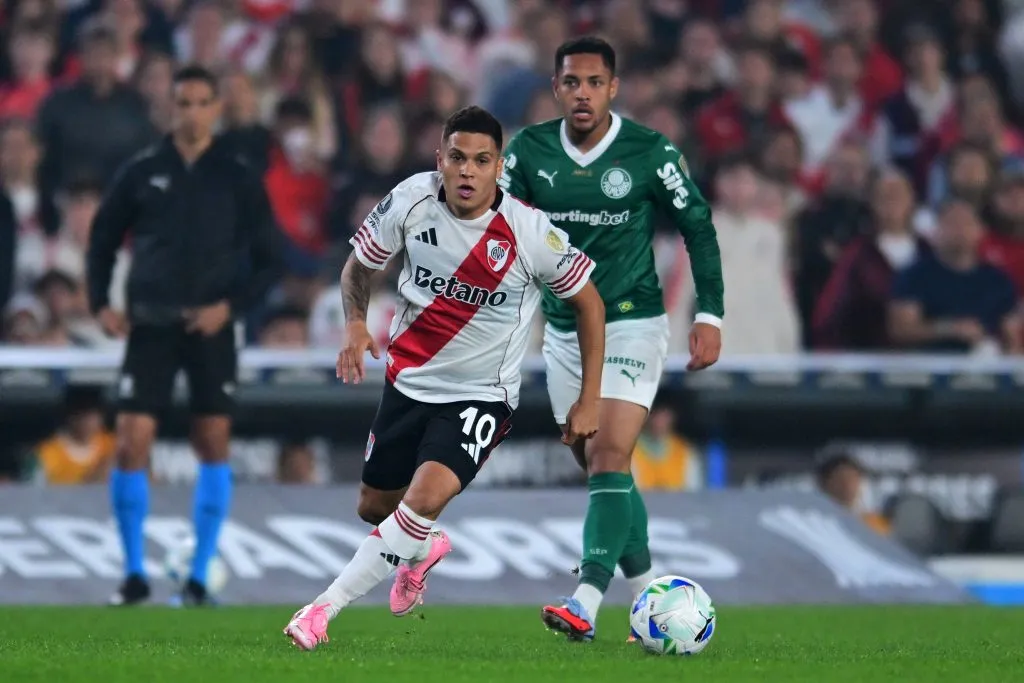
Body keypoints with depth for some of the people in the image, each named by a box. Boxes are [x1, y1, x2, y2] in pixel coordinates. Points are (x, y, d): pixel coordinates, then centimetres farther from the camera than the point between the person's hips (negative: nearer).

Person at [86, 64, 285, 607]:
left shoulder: (238, 177, 2)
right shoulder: (142, 172, 4)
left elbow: (269, 258, 4)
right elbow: (103, 239, 13)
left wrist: (231, 304, -10)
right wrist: (100, 303, 0)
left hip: (210, 326, 0)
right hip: (150, 324, 0)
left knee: (213, 445, 0)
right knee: (131, 444, -8)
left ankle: (199, 576, 9)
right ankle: (134, 574, 4)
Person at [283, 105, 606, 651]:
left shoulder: (532, 233, -19)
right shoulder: (411, 202, -13)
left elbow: (588, 302, -4)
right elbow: (359, 264, 5)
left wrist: (589, 399, -4)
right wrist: (355, 322, -15)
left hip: (481, 395, -4)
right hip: (409, 380, 4)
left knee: (428, 494, -27)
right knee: (374, 508, 16)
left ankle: (325, 608, -19)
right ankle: (423, 549, 53)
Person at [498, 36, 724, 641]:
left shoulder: (650, 153, -10)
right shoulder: (529, 150, -2)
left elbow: (698, 226, -2)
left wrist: (710, 315, -7)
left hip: (632, 326, -4)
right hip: (564, 334, 4)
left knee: (608, 459, -18)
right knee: (604, 472, 11)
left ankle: (586, 603, -28)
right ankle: (650, 594, 25)